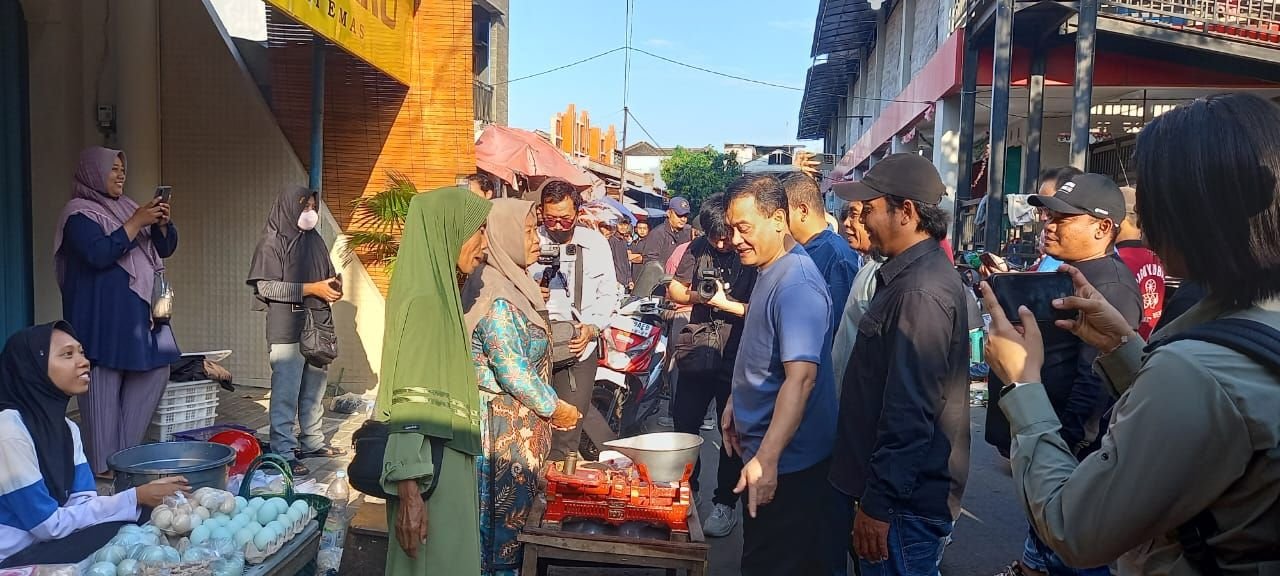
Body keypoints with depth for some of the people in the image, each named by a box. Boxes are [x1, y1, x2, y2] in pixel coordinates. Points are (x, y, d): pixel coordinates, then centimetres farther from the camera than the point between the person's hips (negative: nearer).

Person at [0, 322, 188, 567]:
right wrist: (135, 498, -20)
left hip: (46, 546, 7)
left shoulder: (66, 427, 4)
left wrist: (144, 494, -20)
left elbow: (83, 504, -3)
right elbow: (49, 525, -20)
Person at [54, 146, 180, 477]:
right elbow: (99, 254, -21)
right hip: (103, 315, -8)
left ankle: (127, 451, 15)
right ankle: (104, 463, 2)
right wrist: (137, 221, -18)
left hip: (141, 311, 8)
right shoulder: (79, 213, -5)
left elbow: (166, 248, 14)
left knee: (156, 371, 5)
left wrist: (162, 223, -6)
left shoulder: (127, 207, 17)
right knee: (105, 384, -5)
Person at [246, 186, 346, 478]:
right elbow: (266, 286, -13)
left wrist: (334, 287, 3)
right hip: (287, 328, -7)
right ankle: (284, 453, -2)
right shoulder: (273, 242, -5)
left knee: (315, 390, 12)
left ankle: (312, 442, 23)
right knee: (286, 393, -7)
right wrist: (312, 289, -17)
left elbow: (328, 275, 27)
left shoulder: (315, 240, 16)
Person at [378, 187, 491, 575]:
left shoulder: (441, 294, 12)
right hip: (428, 469, -9)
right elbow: (408, 401, -21)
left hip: (448, 463, 9)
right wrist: (408, 490, -24)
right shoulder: (424, 298, -16)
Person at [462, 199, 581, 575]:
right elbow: (512, 373, -20)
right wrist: (555, 408, -10)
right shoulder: (495, 294, -19)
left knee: (515, 510, 16)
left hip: (519, 420, 9)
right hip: (503, 422, -9)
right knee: (505, 514, 3)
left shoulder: (513, 285, 9)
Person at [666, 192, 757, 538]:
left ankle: (726, 503, 23)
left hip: (736, 358, -4)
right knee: (683, 425, 13)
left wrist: (725, 303, -20)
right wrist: (695, 295, -9)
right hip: (698, 353, 4)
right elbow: (673, 289, 10)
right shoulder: (698, 249, 4)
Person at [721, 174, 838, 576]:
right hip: (763, 447, 9)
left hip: (786, 460, -9)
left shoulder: (796, 284, -23)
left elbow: (801, 377, -31)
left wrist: (766, 458, -34)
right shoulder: (769, 271, 8)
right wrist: (736, 404, 19)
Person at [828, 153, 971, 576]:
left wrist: (877, 503, -22)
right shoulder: (910, 272, 10)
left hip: (906, 500, -10)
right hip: (898, 485, 10)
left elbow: (910, 414, -27)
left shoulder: (920, 291, -23)